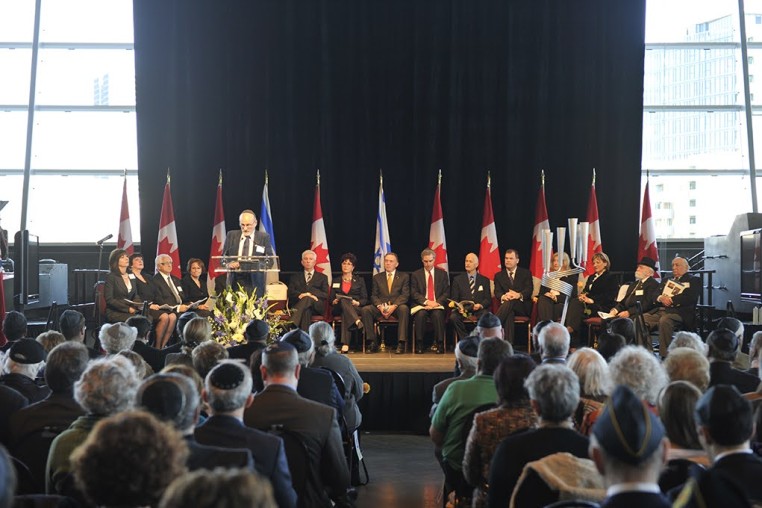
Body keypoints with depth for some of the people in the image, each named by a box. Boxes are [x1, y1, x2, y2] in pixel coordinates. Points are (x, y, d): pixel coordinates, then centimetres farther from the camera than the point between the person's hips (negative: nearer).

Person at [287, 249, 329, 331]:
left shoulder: (322, 277, 25)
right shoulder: (295, 277, 28)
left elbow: (326, 295, 9)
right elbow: (290, 293, 11)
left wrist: (311, 294, -10)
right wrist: (300, 295, -14)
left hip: (317, 307, -1)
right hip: (298, 304, 1)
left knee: (307, 299, -39)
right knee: (306, 311, -40)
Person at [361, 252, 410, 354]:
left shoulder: (404, 277, 12)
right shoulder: (377, 277, 18)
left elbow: (405, 295, 0)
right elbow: (373, 295, 9)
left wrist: (394, 306, -18)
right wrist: (380, 306, -14)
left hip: (397, 307, -2)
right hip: (380, 307, 2)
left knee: (404, 308, -37)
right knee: (365, 309, -27)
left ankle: (401, 344, -36)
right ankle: (372, 343, -25)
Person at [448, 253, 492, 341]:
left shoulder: (484, 280, 16)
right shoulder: (458, 279, 15)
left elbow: (488, 299, 11)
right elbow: (454, 299, 9)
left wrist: (480, 305, -13)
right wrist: (458, 307, -14)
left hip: (479, 308, 0)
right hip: (463, 309, 1)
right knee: (453, 317, -33)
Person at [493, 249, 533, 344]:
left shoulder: (526, 273, 13)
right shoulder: (499, 275, 18)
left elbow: (529, 289, -3)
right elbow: (497, 292, 3)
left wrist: (519, 295, -27)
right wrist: (503, 296, -24)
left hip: (523, 306, -1)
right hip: (506, 305, 1)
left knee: (510, 302, -36)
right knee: (509, 313, -37)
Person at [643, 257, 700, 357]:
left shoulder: (693, 280, 11)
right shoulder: (667, 280, 30)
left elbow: (690, 298, -7)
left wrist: (670, 299, -12)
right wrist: (661, 298, -6)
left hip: (679, 312, -6)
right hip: (658, 311, 6)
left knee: (664, 321, -38)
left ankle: (665, 357, -34)